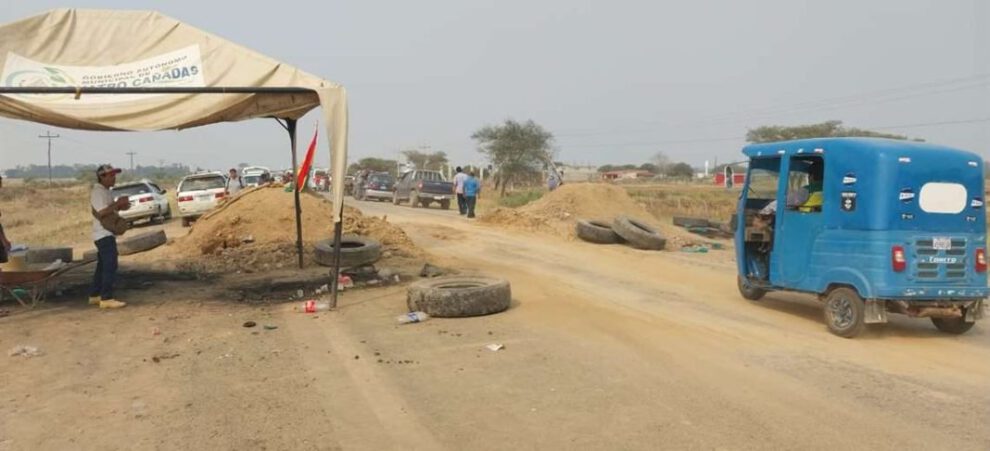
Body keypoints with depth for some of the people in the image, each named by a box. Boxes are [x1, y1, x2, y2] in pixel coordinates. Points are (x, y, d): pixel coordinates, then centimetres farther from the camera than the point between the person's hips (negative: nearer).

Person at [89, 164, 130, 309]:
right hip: (104, 234, -11)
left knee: (102, 266, 16)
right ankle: (106, 298, -12)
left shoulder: (105, 191, 17)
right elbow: (101, 212, -27)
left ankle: (94, 296, 23)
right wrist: (118, 203, -21)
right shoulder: (98, 192, -15)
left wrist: (119, 206, 8)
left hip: (106, 234, 11)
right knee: (110, 266, -12)